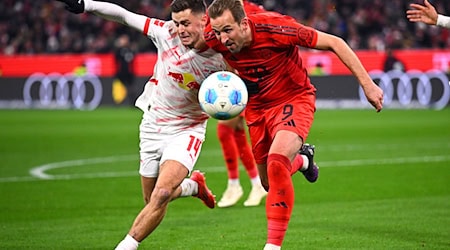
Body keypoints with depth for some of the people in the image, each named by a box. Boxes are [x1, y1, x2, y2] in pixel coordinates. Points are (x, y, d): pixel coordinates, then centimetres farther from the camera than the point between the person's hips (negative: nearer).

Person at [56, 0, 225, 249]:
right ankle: (194, 185, 44)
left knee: (161, 195, -24)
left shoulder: (219, 58, -18)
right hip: (152, 127, 4)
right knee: (152, 199, 14)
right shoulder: (166, 32, -14)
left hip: (186, 131, -4)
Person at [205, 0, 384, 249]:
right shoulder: (214, 40, -21)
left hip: (294, 100, -5)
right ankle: (302, 159, 51)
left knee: (276, 161, -30)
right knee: (269, 183, 15)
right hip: (257, 107, 5)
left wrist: (367, 84, -24)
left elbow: (333, 43, -23)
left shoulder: (274, 27, -32)